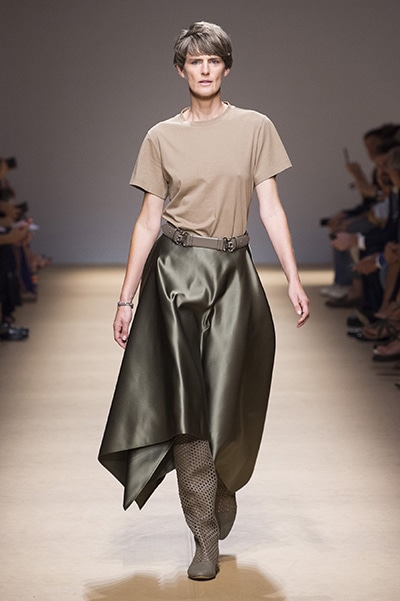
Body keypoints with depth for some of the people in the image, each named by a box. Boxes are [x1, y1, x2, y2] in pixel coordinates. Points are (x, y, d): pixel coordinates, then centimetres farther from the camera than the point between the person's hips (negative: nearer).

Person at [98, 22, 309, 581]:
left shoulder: (255, 127, 4)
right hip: (175, 271, 0)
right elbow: (148, 220, 4)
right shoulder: (161, 137, 4)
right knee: (185, 400, -7)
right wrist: (126, 297, 1)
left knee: (224, 398, 2)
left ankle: (218, 499, 30)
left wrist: (294, 278, -7)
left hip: (233, 273, 1)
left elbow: (271, 207, 1)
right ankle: (206, 539, -2)